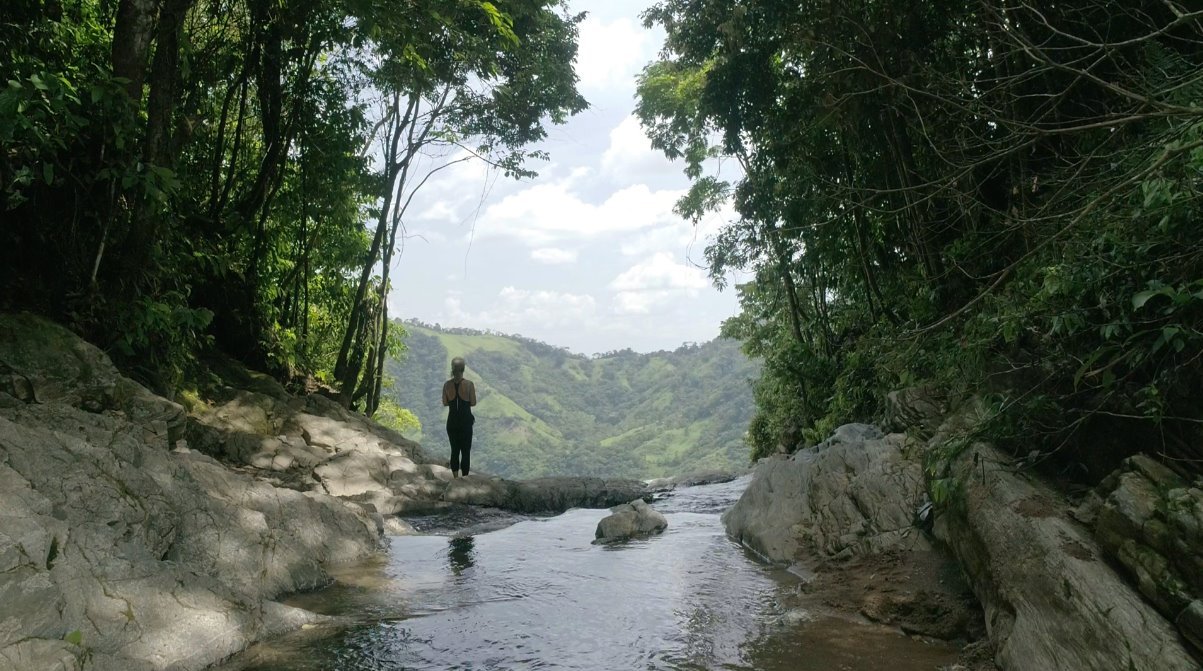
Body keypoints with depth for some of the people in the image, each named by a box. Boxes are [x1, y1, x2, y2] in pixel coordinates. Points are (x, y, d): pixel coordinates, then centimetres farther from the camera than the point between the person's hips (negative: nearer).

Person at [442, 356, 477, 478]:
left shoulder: (447, 385, -6)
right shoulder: (469, 384, -13)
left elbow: (445, 403, 2)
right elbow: (473, 403, -7)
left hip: (452, 421, 3)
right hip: (466, 421, -2)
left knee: (454, 450, 15)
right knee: (466, 450, 9)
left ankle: (456, 478, 19)